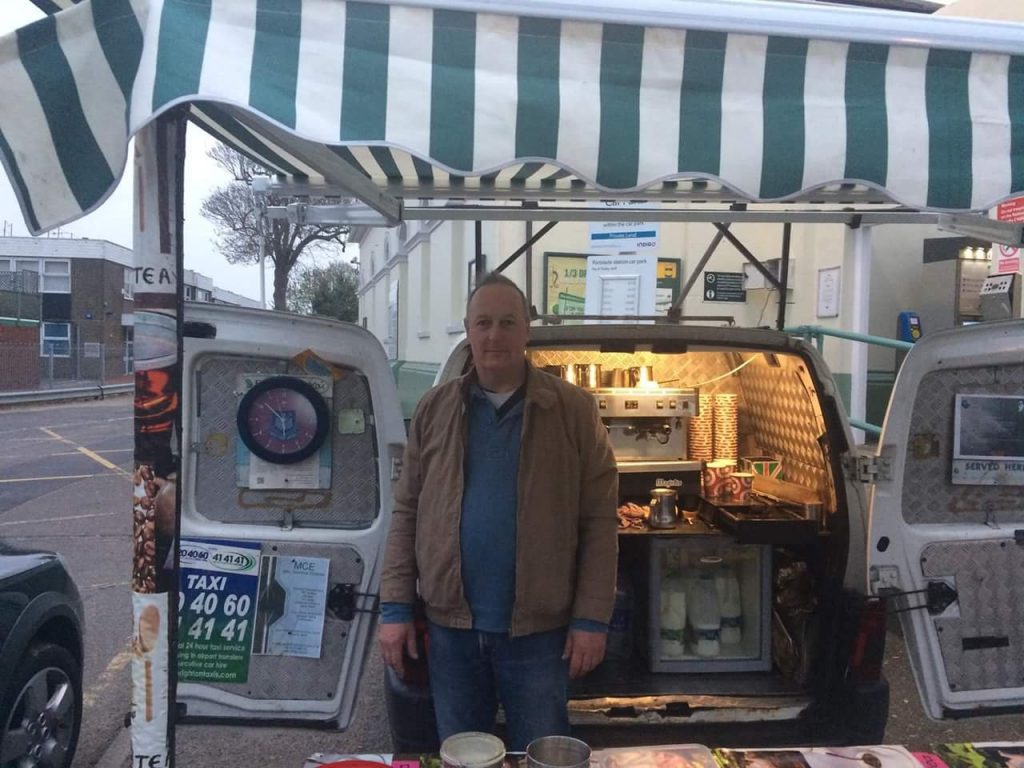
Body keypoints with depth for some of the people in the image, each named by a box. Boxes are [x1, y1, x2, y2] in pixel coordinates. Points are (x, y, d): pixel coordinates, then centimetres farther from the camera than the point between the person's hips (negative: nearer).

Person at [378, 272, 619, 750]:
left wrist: (591, 618, -10)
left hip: (539, 629, -2)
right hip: (449, 626, 2)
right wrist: (395, 608, -1)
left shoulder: (573, 409, -6)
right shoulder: (435, 409, 2)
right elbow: (407, 513, 3)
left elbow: (599, 520, -6)